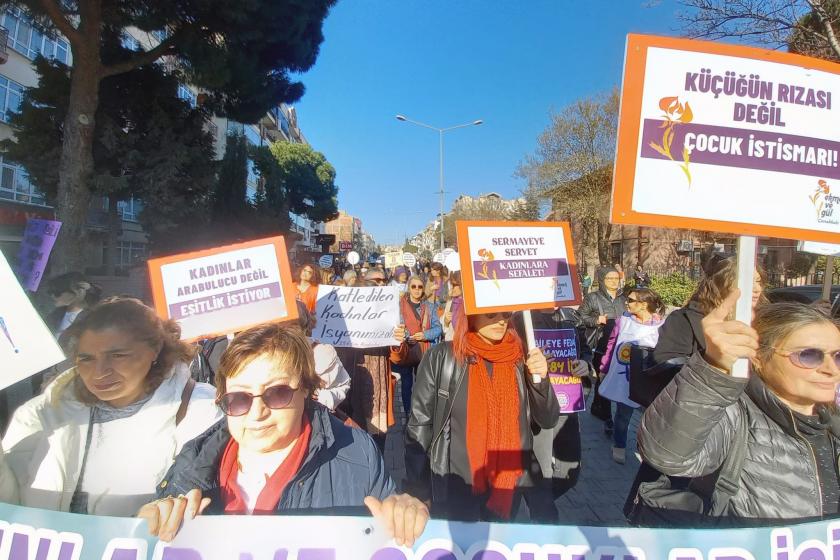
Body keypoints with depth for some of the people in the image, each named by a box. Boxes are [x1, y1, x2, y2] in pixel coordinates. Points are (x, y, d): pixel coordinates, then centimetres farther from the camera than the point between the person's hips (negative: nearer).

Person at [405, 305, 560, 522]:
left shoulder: (520, 358, -3)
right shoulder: (441, 358, -11)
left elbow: (548, 421, 2)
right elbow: (419, 425, -5)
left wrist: (540, 379, -16)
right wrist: (418, 492, -4)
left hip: (516, 490, 3)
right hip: (455, 492, -2)